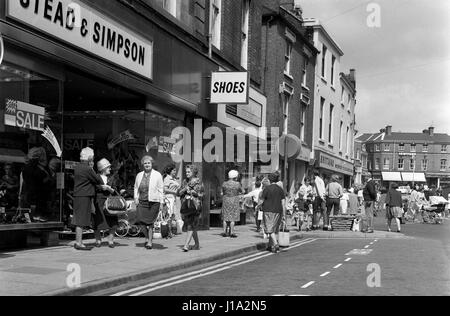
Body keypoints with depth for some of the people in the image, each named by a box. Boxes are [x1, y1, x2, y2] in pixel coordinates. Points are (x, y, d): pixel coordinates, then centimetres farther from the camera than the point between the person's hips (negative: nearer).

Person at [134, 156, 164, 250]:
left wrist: (161, 202, -4)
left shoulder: (157, 175, 1)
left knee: (150, 223, -3)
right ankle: (147, 238, 17)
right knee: (140, 221, -7)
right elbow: (136, 187, 22)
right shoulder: (139, 175, 12)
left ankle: (150, 242, 10)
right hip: (142, 201, 4)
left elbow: (161, 190, 0)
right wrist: (136, 198, 7)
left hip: (153, 202, -3)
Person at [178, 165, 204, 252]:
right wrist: (184, 189, -8)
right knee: (192, 226, 11)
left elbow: (201, 194, -5)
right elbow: (179, 193, 10)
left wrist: (191, 192, -12)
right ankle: (197, 244, 23)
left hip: (194, 205, -6)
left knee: (191, 226, -14)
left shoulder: (198, 182, -1)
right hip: (185, 205, 6)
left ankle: (186, 245, -21)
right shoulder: (185, 182, 15)